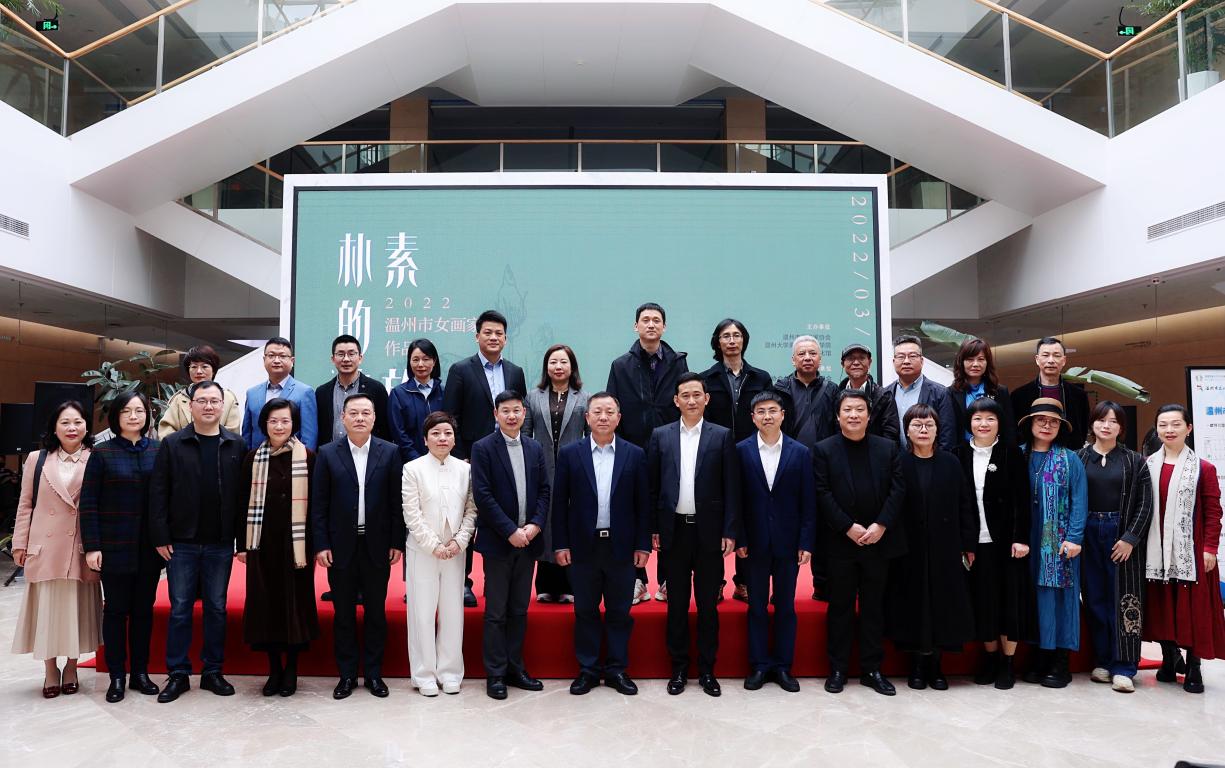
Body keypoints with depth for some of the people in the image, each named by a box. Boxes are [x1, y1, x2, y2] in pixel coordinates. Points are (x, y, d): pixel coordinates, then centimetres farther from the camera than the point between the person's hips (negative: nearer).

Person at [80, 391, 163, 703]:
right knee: (116, 609, 6)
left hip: (150, 546, 2)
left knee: (144, 608, 9)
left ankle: (140, 671, 21)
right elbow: (88, 502, -3)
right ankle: (116, 676, 17)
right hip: (115, 546, -1)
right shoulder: (102, 453, -2)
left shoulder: (159, 450, 2)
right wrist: (91, 546, -8)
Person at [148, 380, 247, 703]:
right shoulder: (172, 444, 0)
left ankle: (212, 671, 21)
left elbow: (243, 493, 2)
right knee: (180, 609, 6)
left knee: (217, 608, 9)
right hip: (181, 543, -1)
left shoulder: (236, 445, 2)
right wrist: (160, 537, -6)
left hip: (221, 543, 1)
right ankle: (178, 674, 18)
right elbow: (158, 492, -1)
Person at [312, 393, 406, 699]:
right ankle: (347, 674, 21)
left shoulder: (390, 452, 0)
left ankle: (374, 673, 21)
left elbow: (396, 501, 0)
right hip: (341, 546, 0)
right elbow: (319, 504, 0)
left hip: (377, 545, 0)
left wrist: (397, 542, -2)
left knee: (376, 612, 9)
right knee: (343, 613, 9)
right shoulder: (327, 454, 0)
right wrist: (321, 544, -5)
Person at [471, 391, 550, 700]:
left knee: (519, 610, 12)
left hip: (527, 540, 4)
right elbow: (482, 495, -12)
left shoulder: (535, 448, 9)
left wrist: (535, 525, -8)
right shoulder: (483, 448, -6)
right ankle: (495, 674, 14)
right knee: (496, 612, 4)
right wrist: (511, 531, -16)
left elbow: (544, 490, 8)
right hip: (498, 541, -4)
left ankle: (515, 668, 23)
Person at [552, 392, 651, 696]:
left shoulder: (635, 455, 1)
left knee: (619, 612, 9)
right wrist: (560, 544, -3)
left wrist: (643, 545, -1)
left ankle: (616, 669, 24)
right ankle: (588, 669, 23)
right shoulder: (570, 454, 1)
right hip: (583, 546, 0)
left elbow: (643, 503, 2)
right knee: (585, 611, 10)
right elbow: (560, 502, 1)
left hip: (621, 546, 0)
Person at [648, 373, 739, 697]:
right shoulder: (660, 436, 4)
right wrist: (653, 529, 0)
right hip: (674, 530, 1)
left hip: (709, 531, -1)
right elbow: (652, 487, 4)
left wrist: (730, 532, -5)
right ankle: (679, 668, 21)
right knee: (677, 603, 10)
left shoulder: (722, 436, 1)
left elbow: (731, 488, 0)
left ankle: (707, 669, 20)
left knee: (708, 604, 8)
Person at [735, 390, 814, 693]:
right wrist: (740, 539, -5)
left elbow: (808, 502, 0)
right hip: (755, 542, 0)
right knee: (757, 605, 8)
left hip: (788, 541, 0)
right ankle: (759, 665, 18)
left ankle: (783, 665, 19)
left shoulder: (801, 452, 1)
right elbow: (737, 499, -1)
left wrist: (806, 543, -5)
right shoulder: (741, 451, -1)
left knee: (786, 606, 8)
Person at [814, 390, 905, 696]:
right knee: (840, 607, 7)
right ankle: (838, 669, 17)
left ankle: (872, 669, 20)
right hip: (841, 542, -2)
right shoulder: (824, 450, -1)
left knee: (874, 607, 10)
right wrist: (849, 528, -14)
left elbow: (898, 489, 1)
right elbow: (822, 494, -7)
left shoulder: (888, 448, 6)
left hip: (879, 540, 2)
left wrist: (881, 526, -11)